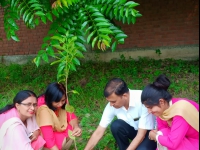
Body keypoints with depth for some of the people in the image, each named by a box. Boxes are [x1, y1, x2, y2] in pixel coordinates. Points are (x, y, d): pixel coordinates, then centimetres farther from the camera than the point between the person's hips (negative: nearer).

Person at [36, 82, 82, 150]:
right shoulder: (44, 110, -37)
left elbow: (71, 116, -12)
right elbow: (49, 140, -40)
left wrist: (76, 127, -34)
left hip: (56, 129, 7)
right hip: (43, 136, -6)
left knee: (72, 131, -17)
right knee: (62, 141, -28)